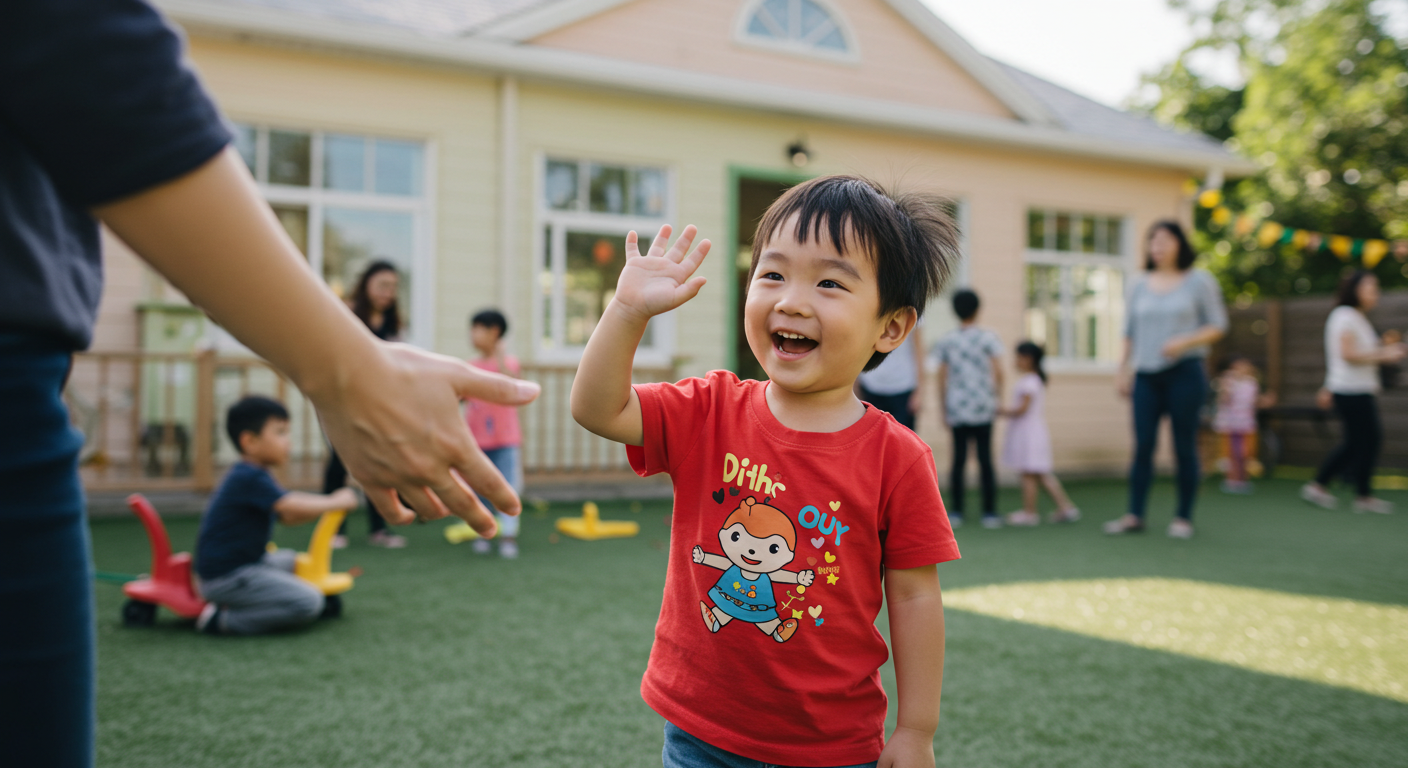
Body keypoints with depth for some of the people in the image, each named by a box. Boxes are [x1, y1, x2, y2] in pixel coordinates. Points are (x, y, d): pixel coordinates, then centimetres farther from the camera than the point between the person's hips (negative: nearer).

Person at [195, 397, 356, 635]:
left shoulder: (254, 477, 14)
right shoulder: (248, 479, -20)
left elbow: (288, 517, 17)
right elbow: (292, 507, -29)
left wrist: (328, 503, 3)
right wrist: (335, 502, -14)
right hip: (225, 577, -11)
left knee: (293, 560, 32)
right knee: (308, 602, -21)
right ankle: (226, 620, -13)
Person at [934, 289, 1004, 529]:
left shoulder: (946, 341, 7)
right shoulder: (988, 338, 0)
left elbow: (942, 377, 6)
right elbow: (997, 371, -6)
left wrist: (943, 409, 11)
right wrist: (998, 399, 5)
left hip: (956, 408, 2)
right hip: (982, 409, -2)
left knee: (959, 459, 4)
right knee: (985, 458, 2)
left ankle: (955, 512, 4)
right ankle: (989, 513, 3)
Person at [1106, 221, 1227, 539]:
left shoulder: (1199, 281, 4)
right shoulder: (1140, 288, 14)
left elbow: (1218, 325, 1)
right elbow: (1130, 334, 18)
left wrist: (1185, 342, -14)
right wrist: (1123, 371, 13)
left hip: (1184, 372, -3)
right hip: (1146, 375, 3)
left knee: (1184, 446, -1)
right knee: (1142, 445, -3)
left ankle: (1183, 517, 7)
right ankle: (1134, 515, 0)